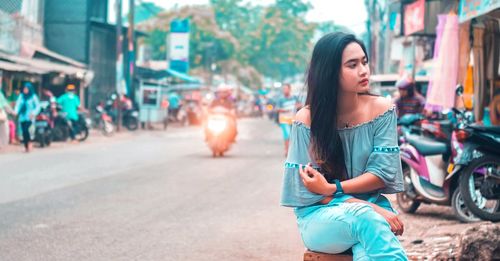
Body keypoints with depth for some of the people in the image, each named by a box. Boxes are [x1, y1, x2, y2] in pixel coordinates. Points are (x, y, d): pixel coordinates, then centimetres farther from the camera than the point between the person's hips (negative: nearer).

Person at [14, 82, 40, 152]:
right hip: (22, 117, 4)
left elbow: (38, 106, 0)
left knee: (26, 129, -21)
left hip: (29, 117, -4)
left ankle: (29, 143, -5)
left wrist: (34, 113, -15)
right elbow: (18, 104, 5)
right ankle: (26, 146, 7)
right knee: (23, 131, 1)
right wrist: (16, 111, -13)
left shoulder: (33, 96, -1)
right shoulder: (21, 96, 10)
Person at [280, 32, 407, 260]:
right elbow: (310, 189, -7)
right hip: (320, 216, -1)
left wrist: (332, 188, -17)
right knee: (365, 218, -38)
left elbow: (382, 173, -3)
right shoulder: (307, 120, -6)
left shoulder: (381, 109, 1)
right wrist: (369, 209, -18)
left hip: (371, 209, 1)